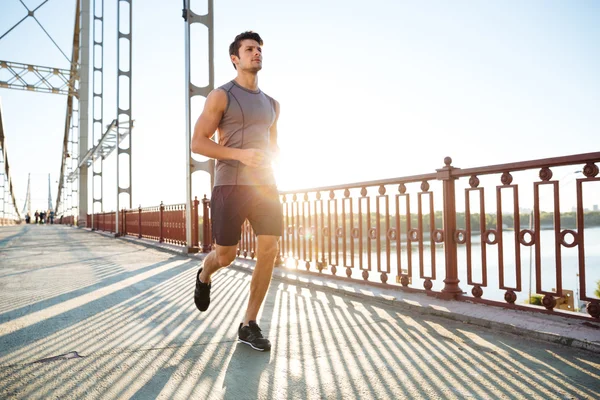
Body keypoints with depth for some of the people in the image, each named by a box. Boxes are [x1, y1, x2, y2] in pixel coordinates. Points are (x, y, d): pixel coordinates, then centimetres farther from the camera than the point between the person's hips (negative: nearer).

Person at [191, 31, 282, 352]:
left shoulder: (271, 104, 18)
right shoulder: (221, 96, 1)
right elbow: (197, 143, -6)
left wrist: (269, 157, 2)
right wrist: (240, 154, -20)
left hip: (265, 184, 5)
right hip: (231, 185, -5)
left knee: (269, 253, -6)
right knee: (225, 256, 0)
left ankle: (248, 326, 7)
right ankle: (204, 276, 39)